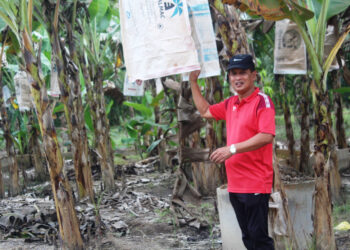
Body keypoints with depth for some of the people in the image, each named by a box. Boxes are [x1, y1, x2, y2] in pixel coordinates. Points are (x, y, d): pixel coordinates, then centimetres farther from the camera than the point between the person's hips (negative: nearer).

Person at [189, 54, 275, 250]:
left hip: (256, 184, -8)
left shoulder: (262, 101, -10)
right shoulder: (231, 104, 13)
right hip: (235, 184, 8)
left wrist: (233, 149, -24)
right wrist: (193, 82, 23)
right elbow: (205, 111, 28)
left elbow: (267, 136, -23)